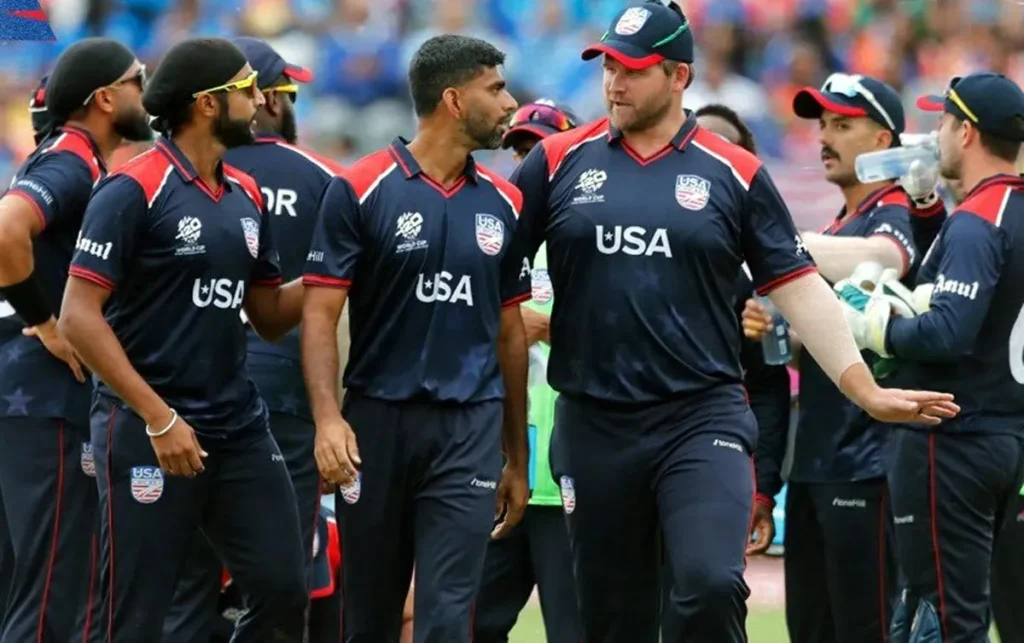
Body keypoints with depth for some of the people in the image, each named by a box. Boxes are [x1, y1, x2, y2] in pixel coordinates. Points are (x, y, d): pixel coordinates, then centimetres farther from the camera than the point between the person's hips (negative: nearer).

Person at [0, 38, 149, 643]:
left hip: (61, 395, 10)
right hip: (50, 396, -10)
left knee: (67, 583, 15)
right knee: (54, 594, -8)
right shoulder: (71, 165, -15)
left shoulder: (77, 164, 16)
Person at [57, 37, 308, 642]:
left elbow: (270, 314, 18)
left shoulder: (247, 196, 11)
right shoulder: (134, 190, -11)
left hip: (240, 428, 7)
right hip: (146, 431, -7)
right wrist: (159, 417, -18)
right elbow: (80, 315, -15)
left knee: (283, 590, 0)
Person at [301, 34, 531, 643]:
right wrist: (328, 419, -19)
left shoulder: (503, 203, 10)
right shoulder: (360, 191, -3)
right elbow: (320, 313, -6)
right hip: (378, 420, -2)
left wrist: (517, 459, 17)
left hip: (470, 428, 2)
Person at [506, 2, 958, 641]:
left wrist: (867, 392, -2)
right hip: (593, 422, 2)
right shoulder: (561, 161, 5)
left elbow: (800, 288, 4)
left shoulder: (735, 174, 3)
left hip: (704, 417, -2)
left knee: (711, 587, -20)